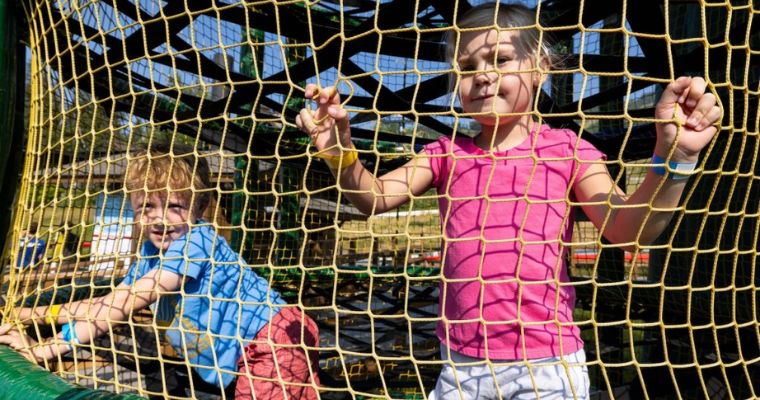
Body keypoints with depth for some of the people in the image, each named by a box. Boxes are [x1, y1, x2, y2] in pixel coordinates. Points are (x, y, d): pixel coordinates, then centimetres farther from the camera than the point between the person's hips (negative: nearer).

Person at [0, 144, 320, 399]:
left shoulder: (197, 239, -21)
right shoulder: (150, 254, 6)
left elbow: (125, 302, -26)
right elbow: (105, 304, 14)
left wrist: (46, 349, -26)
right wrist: (32, 314, 10)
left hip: (274, 339, -8)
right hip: (242, 361, 9)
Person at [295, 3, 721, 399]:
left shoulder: (566, 149, -1)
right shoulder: (447, 154, 7)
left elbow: (627, 228, -12)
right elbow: (374, 197, -1)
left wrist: (673, 156, -27)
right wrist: (339, 149, -19)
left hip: (546, 364, -2)